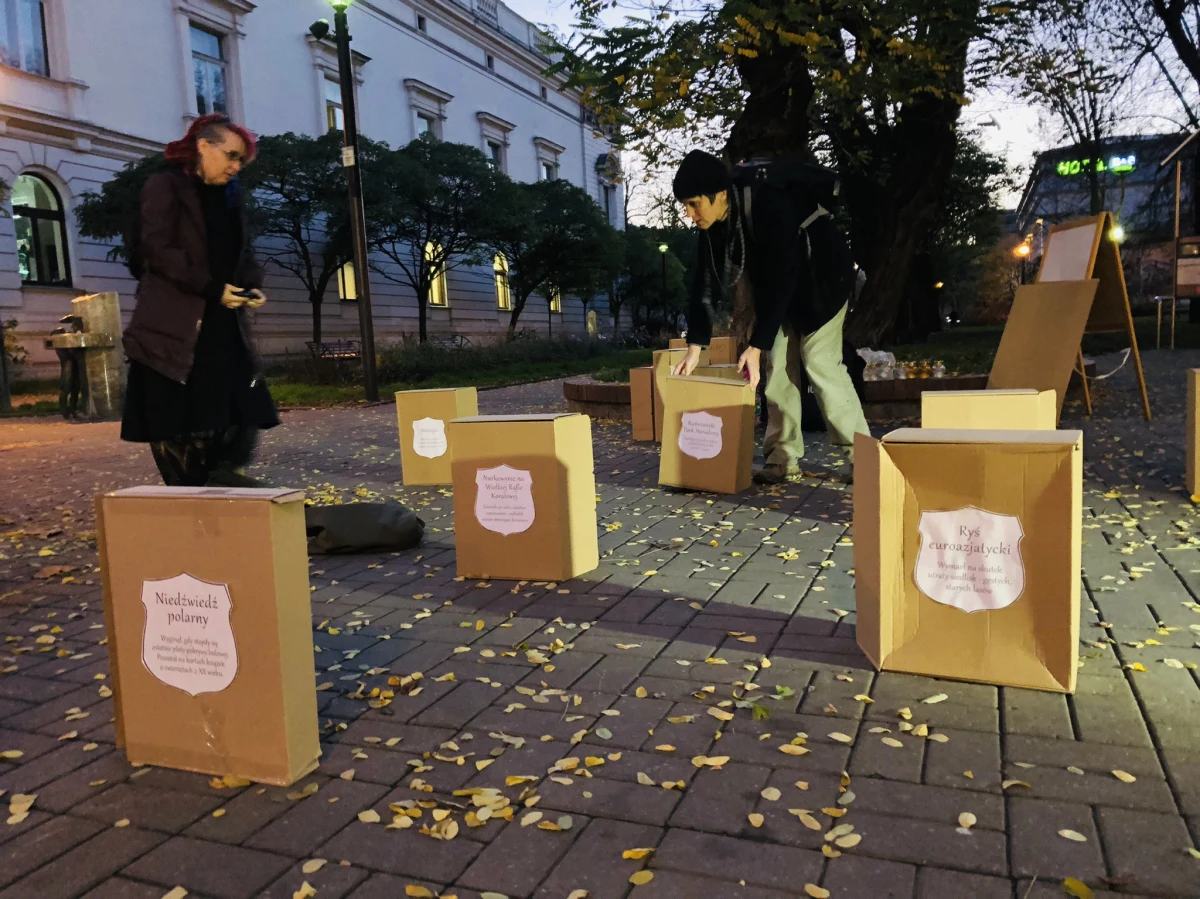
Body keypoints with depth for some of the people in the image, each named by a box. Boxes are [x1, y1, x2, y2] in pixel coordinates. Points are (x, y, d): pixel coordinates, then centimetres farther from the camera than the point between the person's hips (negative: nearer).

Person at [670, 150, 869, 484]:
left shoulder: (770, 206, -34)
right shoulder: (712, 224, -11)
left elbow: (781, 281, -33)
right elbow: (706, 284, -6)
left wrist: (756, 347, -32)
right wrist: (694, 349, -10)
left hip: (822, 277, -7)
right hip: (778, 286, 7)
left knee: (820, 361, -12)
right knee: (778, 365, 1)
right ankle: (783, 458, 7)